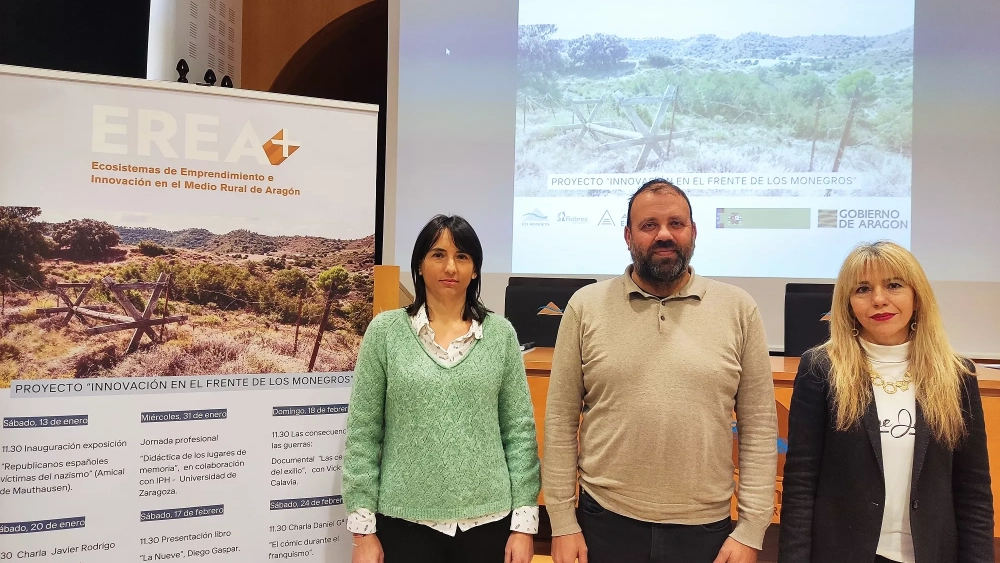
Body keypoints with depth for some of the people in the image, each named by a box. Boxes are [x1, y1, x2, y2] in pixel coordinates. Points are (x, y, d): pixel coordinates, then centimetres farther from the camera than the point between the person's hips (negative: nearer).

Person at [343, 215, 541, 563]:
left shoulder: (501, 334, 0)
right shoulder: (385, 331, -3)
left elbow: (520, 431, 2)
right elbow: (362, 433, -2)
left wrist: (524, 521, -2)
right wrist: (363, 528, -4)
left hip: (489, 519, 1)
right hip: (405, 520, -1)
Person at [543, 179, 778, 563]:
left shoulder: (739, 309, -1)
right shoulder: (586, 307, -3)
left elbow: (759, 426, 1)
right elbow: (561, 421, -1)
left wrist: (751, 530, -2)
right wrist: (563, 523, -3)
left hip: (706, 527, 1)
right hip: (606, 521, 0)